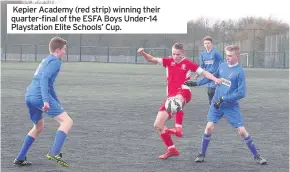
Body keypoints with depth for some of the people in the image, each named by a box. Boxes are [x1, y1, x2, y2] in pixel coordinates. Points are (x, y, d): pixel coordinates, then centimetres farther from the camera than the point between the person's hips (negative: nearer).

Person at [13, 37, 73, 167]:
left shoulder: (46, 60, 27)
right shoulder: (55, 61, -3)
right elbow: (44, 78, -18)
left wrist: (57, 103, 39)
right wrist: (46, 100, -27)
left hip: (29, 96, 10)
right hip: (40, 96, -10)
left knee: (38, 127, 28)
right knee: (67, 121, -9)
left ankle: (20, 158, 25)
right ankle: (54, 153, -24)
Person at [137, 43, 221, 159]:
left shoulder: (188, 63, 2)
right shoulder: (169, 61, 11)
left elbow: (203, 72, 3)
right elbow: (152, 60, 7)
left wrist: (215, 79, -12)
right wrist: (143, 53, -11)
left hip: (183, 92, -6)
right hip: (171, 95, 6)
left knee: (177, 100, -45)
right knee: (158, 125, 2)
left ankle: (178, 129, -53)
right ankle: (171, 149, 16)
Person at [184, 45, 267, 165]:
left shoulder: (239, 72, -15)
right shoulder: (222, 66, 0)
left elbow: (241, 93, -17)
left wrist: (223, 99, -21)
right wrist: (195, 83, 15)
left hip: (231, 106, -4)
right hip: (216, 104, 4)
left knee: (242, 131, -5)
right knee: (209, 127, -8)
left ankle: (256, 155, 10)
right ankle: (202, 154, 9)